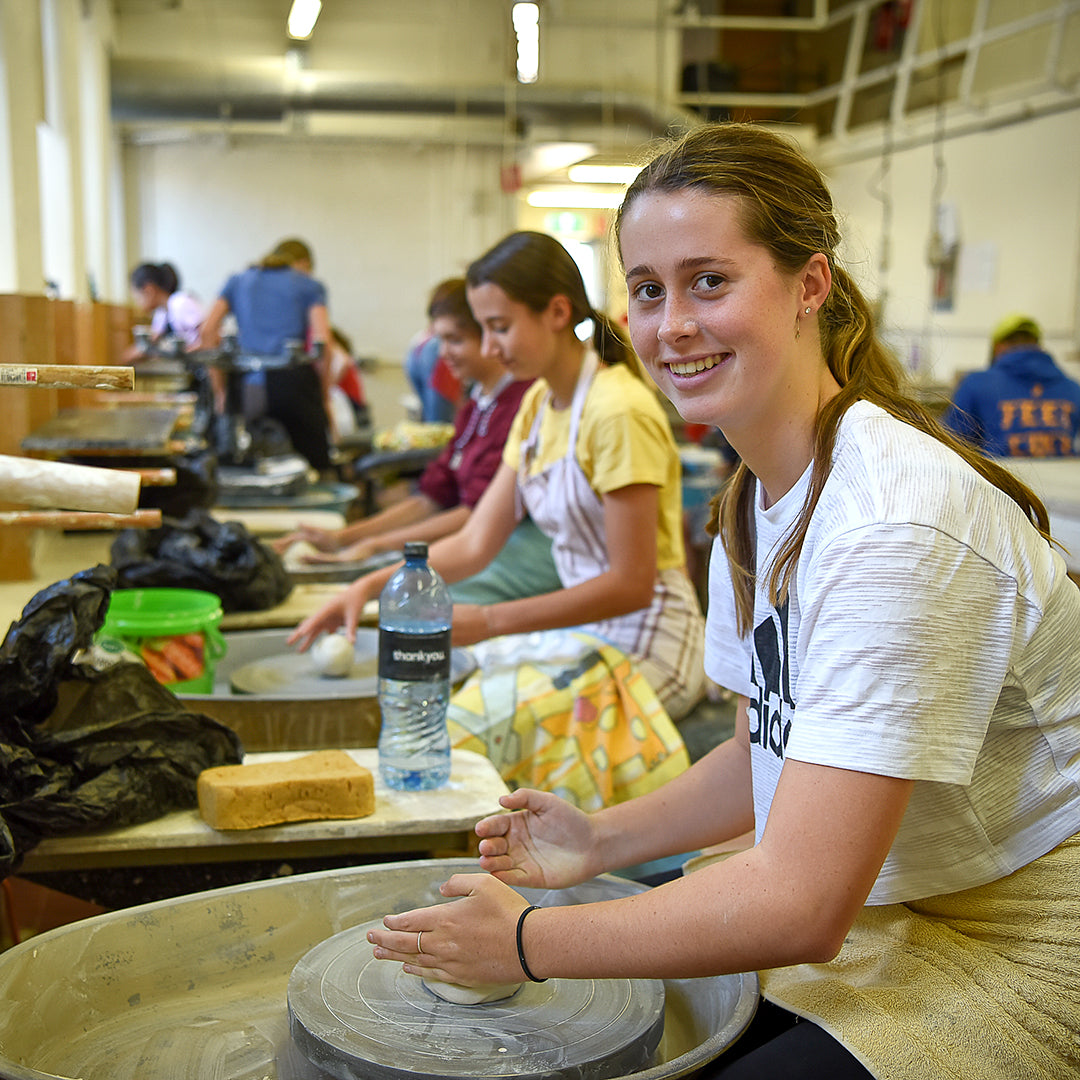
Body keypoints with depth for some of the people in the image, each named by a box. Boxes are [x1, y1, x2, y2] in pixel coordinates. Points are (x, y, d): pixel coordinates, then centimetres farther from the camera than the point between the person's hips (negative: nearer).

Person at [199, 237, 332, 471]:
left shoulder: (238, 281, 21)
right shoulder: (310, 285, 12)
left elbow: (207, 331, 9)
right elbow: (321, 341, -4)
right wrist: (324, 393, 2)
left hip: (250, 388, 3)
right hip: (295, 379, -2)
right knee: (315, 463, 3)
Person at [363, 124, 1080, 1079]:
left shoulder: (891, 522, -29)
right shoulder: (759, 495, 0)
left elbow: (800, 907, -29)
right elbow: (770, 755, 11)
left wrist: (529, 942, -19)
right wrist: (603, 839, -1)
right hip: (888, 911, 7)